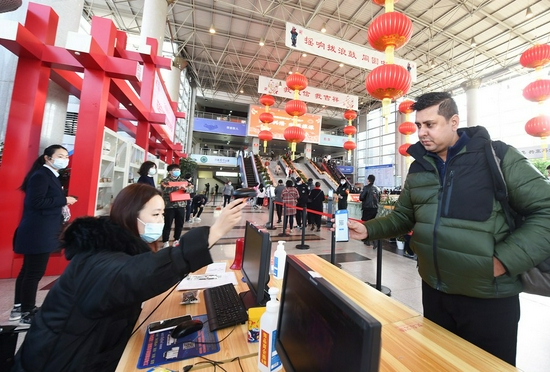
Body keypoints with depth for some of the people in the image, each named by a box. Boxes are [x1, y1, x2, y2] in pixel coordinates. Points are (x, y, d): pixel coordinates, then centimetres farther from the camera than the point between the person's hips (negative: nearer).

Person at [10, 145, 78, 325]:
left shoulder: (51, 176, 13)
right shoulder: (40, 175, -16)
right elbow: (36, 202, -23)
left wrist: (63, 207, 2)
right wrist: (64, 200, -18)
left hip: (41, 232, 10)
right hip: (38, 233, -10)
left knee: (28, 270, 19)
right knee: (34, 273, 1)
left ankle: (19, 307, 32)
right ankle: (26, 313, 15)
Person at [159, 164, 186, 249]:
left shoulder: (182, 180, 14)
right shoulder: (165, 181, 0)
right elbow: (165, 189, -18)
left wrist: (185, 188, -14)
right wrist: (178, 187, -24)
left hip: (181, 205, 4)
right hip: (169, 206, -4)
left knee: (180, 224, 11)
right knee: (168, 225, 2)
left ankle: (176, 240, 26)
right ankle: (165, 241, 16)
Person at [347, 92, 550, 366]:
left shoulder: (498, 157, -9)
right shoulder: (418, 168, 4)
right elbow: (403, 216, 7)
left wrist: (503, 261, -19)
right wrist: (368, 229, -8)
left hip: (489, 297, -4)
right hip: (434, 290, 4)